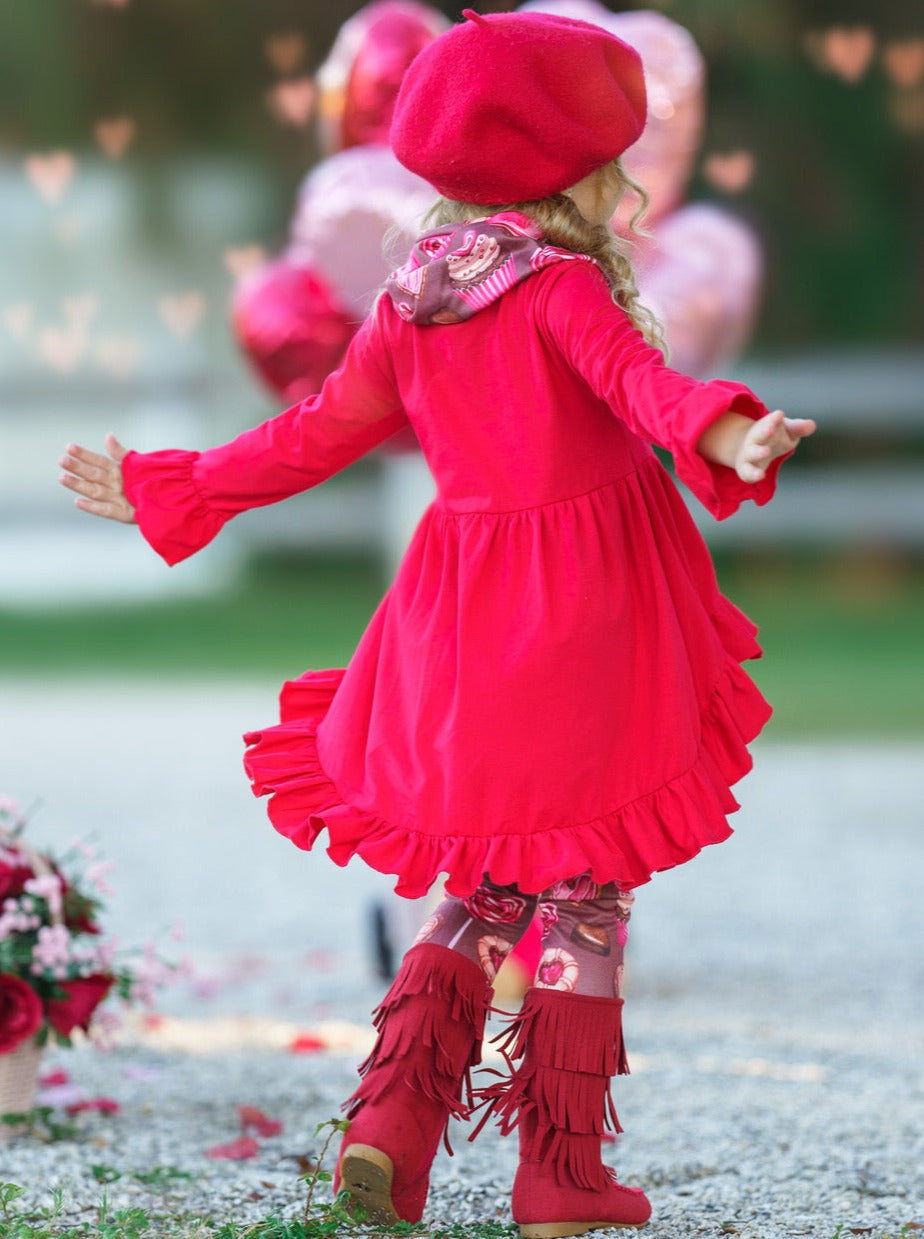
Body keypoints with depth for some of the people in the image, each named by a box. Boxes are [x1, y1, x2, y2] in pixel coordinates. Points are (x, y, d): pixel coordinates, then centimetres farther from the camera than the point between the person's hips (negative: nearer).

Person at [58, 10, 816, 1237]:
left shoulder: (409, 310, 5)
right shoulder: (564, 290, -13)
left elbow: (312, 436, 13)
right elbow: (639, 380, -32)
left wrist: (166, 490, 27)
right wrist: (722, 436, -51)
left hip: (463, 628, 6)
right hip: (587, 627, -6)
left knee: (489, 885, 19)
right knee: (587, 894, 5)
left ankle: (391, 1120, 3)